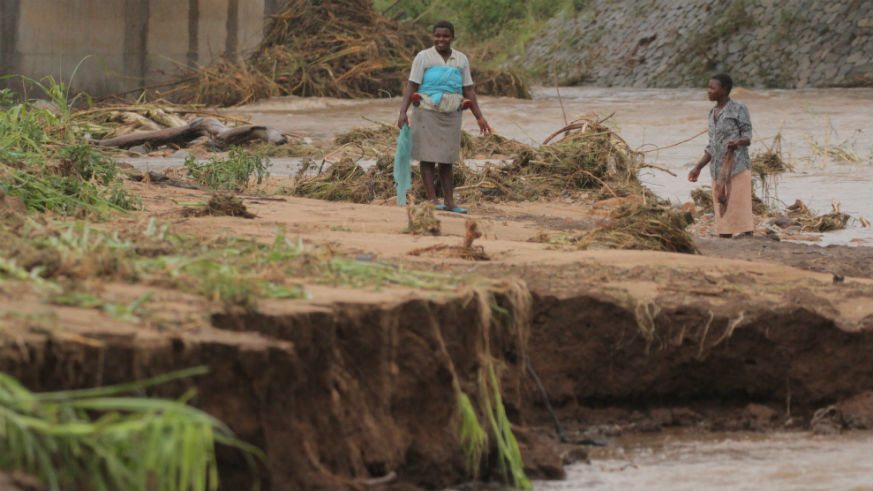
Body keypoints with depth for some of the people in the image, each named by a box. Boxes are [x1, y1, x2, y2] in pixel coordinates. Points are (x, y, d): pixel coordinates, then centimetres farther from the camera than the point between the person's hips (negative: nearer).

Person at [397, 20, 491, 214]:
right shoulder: (423, 57, -2)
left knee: (446, 160, 6)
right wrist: (402, 112, -16)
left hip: (451, 115, 3)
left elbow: (469, 90, 12)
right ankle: (432, 200, -5)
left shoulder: (461, 60, 9)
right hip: (427, 112, -3)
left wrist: (479, 117, 8)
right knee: (428, 157, -4)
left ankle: (449, 201, 6)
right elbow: (411, 86, -5)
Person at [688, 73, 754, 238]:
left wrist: (738, 141, -31)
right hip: (719, 173, 7)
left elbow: (747, 138, -8)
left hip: (737, 169, -7)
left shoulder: (739, 109, -4)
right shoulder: (714, 113, 17)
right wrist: (697, 168, 13)